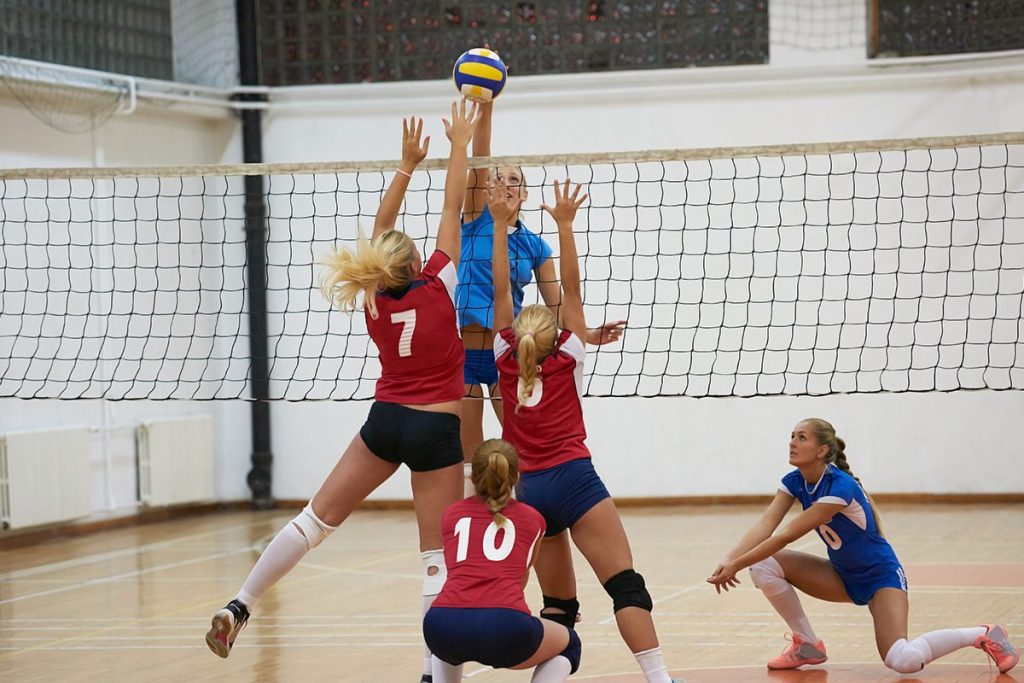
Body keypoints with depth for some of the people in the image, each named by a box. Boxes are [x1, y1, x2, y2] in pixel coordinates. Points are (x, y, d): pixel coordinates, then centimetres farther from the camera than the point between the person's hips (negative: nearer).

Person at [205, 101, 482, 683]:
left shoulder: (375, 297, -2)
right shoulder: (438, 285, -12)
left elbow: (382, 230, 11)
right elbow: (453, 210, -6)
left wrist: (408, 164, 16)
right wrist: (460, 144, 4)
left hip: (387, 419, 4)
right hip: (438, 429, -3)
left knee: (318, 518, 9)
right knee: (438, 555, 0)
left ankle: (239, 608, 3)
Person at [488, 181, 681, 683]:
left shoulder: (507, 362, 12)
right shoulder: (567, 357, 7)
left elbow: (501, 291, 12)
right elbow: (571, 288, 7)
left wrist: (501, 223, 11)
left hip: (527, 489, 4)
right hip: (573, 480, -4)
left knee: (558, 603, 11)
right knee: (626, 585, -12)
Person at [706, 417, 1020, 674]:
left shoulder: (839, 487, -30)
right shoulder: (794, 482, -6)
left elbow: (788, 535, -32)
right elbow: (765, 525, -17)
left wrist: (737, 565, -32)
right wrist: (730, 559, -33)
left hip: (881, 576, -7)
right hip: (842, 577, 7)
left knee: (902, 661, -28)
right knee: (764, 565, -13)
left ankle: (983, 635, -5)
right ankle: (807, 644, 4)